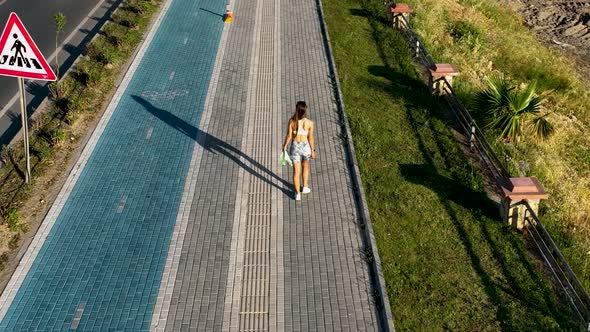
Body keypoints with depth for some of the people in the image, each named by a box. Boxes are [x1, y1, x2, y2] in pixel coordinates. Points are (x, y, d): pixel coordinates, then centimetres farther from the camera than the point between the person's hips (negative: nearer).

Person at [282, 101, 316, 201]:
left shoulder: (292, 121, -19)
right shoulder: (310, 123, -19)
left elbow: (289, 136, -10)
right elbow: (311, 138, -10)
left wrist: (285, 146, 7)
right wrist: (313, 150, 4)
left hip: (295, 146, 0)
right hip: (306, 146, 0)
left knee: (296, 170, 11)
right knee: (305, 166, 29)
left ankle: (297, 193, 15)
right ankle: (305, 187, 36)